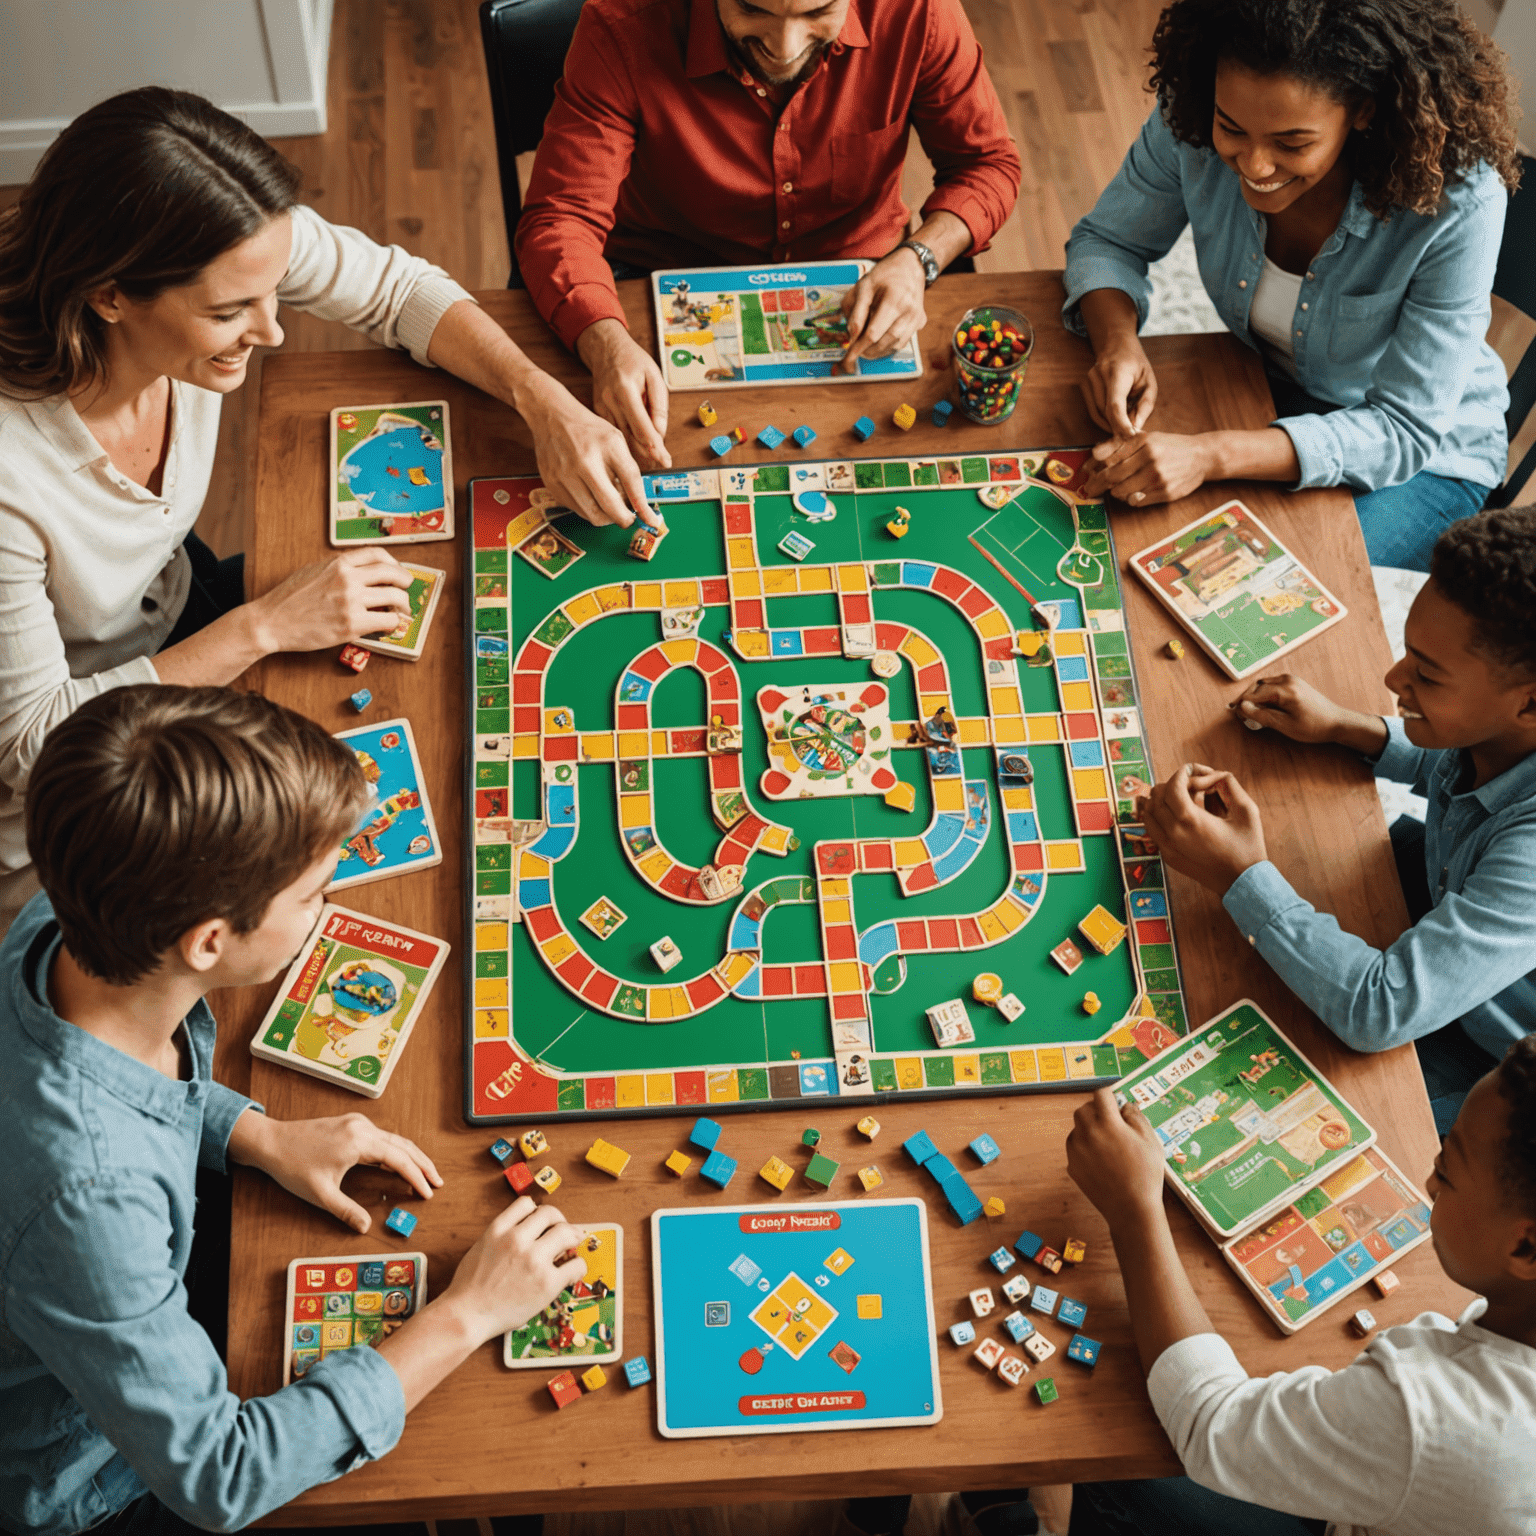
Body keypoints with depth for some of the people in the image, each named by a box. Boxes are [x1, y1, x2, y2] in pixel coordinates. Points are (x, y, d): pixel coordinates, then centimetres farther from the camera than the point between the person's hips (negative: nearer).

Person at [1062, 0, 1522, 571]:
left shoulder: (1457, 203, -32)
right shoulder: (1192, 121, -21)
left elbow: (1405, 432, -30)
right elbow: (1106, 240, -4)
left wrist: (1211, 455, -43)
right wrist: (1116, 340, -28)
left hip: (1423, 459, -3)